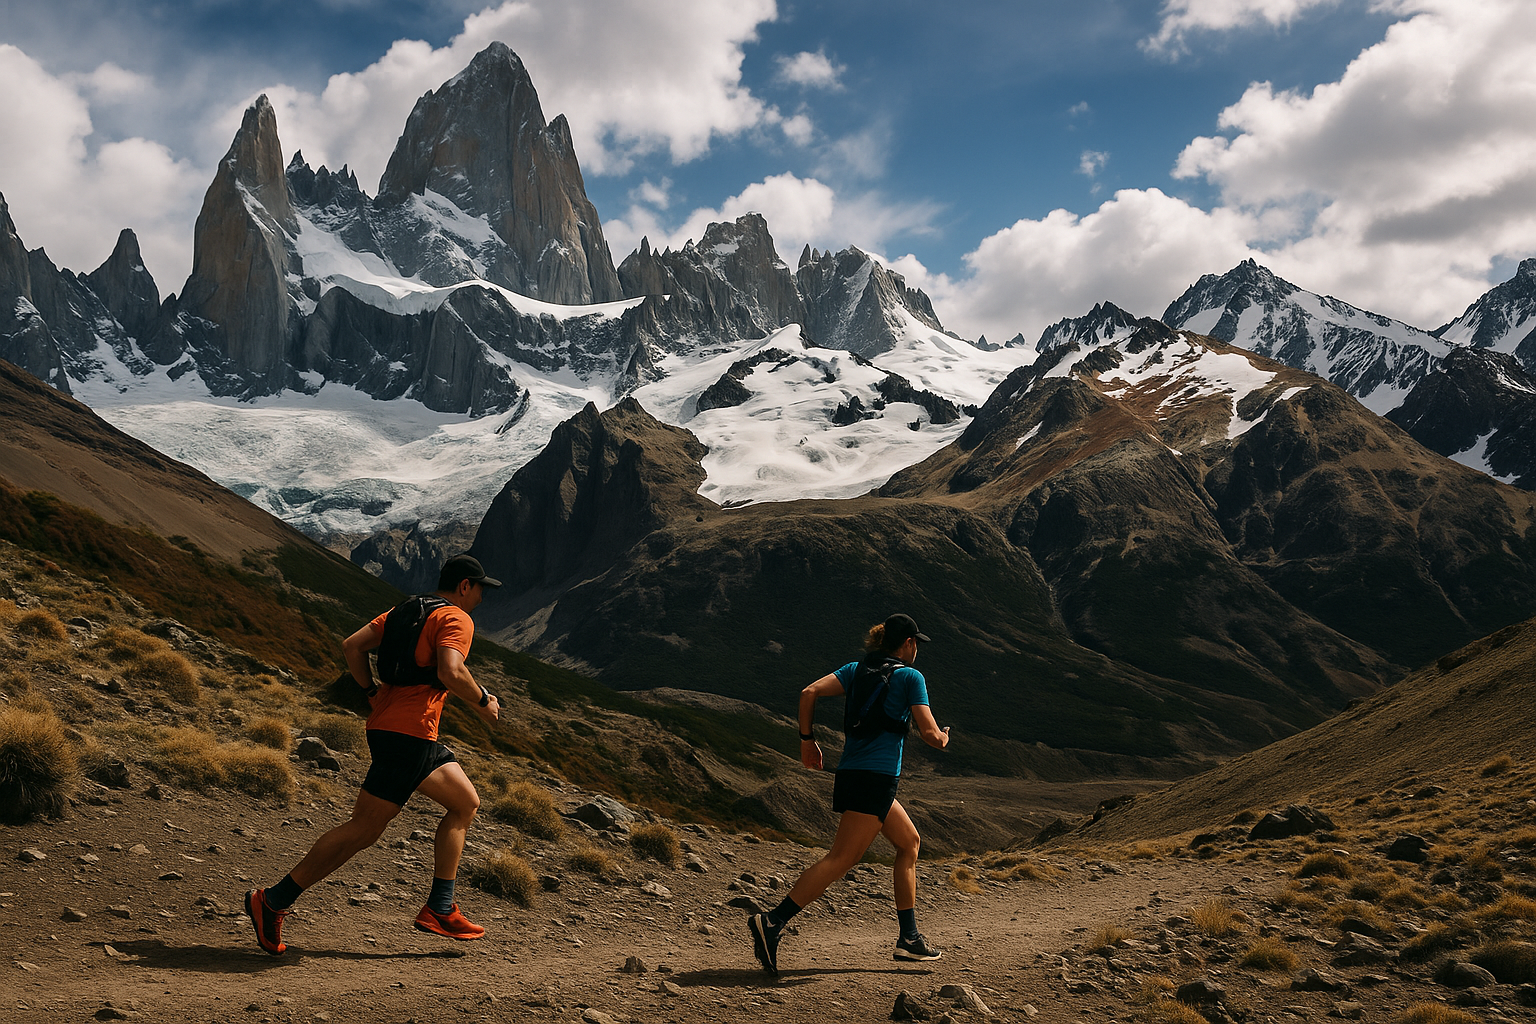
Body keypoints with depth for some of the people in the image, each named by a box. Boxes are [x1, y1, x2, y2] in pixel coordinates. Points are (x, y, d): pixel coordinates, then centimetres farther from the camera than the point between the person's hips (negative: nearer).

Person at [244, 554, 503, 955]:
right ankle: (273, 902, 0)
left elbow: (352, 646, 11)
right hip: (408, 734, -10)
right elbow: (450, 672, -24)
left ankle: (439, 910, 15)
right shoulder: (457, 619, -7)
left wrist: (375, 695, 13)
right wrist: (483, 701, -8)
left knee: (466, 802, 16)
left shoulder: (407, 611, 18)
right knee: (363, 830, -6)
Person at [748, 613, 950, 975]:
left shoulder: (857, 669, 15)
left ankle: (909, 939, 22)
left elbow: (809, 693, 3)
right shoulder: (911, 677, -1)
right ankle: (773, 923, -23)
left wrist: (806, 739, 9)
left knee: (910, 842, 21)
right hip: (875, 779, -8)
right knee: (842, 857, -12)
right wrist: (944, 738, 17)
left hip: (852, 773, 8)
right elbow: (930, 734, -5)